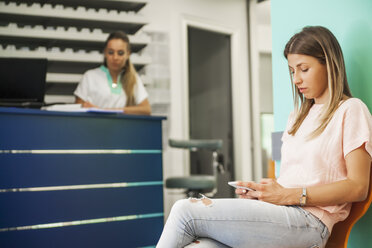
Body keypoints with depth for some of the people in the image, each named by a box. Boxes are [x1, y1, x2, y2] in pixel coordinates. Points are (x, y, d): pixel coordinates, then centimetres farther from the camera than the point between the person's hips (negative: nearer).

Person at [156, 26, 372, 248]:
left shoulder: (351, 110, 4)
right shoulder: (298, 116, 29)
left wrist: (289, 195, -12)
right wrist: (259, 191, 4)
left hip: (307, 221, -7)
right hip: (278, 212, 7)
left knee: (186, 211, -19)